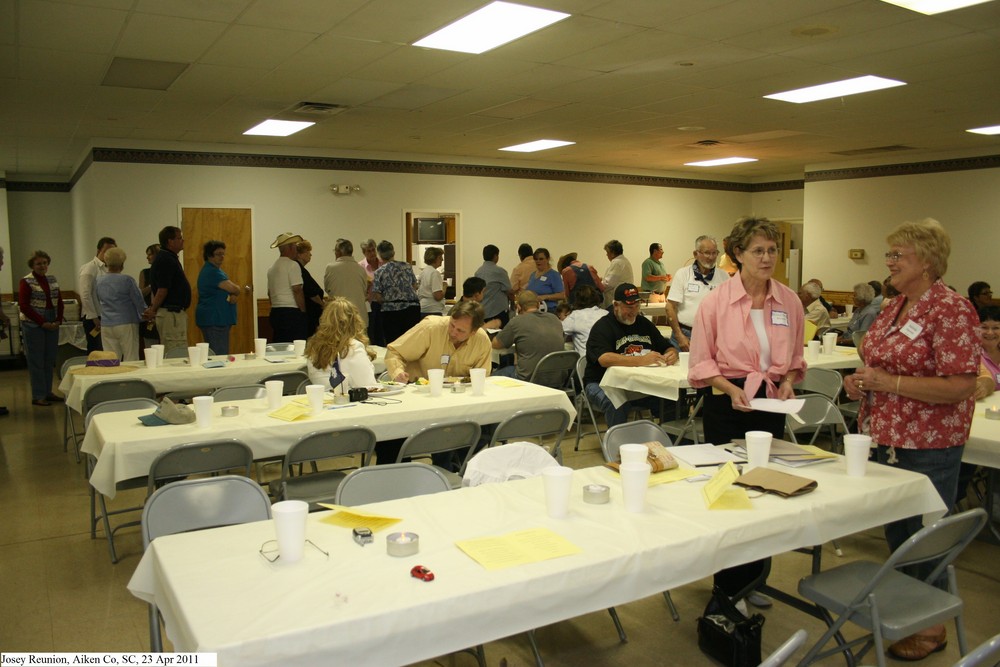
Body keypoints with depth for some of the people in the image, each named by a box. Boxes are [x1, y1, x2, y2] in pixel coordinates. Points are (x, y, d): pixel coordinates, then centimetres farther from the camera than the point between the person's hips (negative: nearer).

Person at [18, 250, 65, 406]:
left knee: (50, 360, 9)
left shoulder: (52, 280, 11)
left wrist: (58, 320, -1)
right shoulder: (26, 282, -6)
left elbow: (59, 302, 13)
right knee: (36, 361, -1)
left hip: (52, 325, 6)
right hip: (33, 326, -6)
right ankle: (38, 396, 5)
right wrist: (42, 323, -14)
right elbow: (24, 306, -10)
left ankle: (47, 392, 19)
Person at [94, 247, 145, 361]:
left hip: (106, 325, 5)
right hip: (126, 324, -5)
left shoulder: (98, 281, 6)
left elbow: (98, 303, 16)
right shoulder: (127, 280, -9)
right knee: (131, 359, -1)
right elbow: (139, 302, -4)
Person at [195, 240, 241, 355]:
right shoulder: (212, 272, -13)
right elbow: (234, 288, -20)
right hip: (214, 320, -11)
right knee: (220, 355, -12)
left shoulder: (213, 270, 20)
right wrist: (236, 292, 3)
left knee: (214, 355, 10)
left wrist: (233, 296, -8)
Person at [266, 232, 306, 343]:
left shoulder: (272, 268, 16)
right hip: (292, 312, -8)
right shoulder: (292, 265, -9)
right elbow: (297, 290, -15)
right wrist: (303, 311, -8)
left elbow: (270, 293, 20)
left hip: (275, 312, 8)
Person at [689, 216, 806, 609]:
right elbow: (701, 361, -5)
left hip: (771, 403, 4)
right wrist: (730, 388, -18)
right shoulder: (716, 301, -9)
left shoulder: (789, 302, 2)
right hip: (726, 404, -4)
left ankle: (752, 580, 29)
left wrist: (787, 380, -6)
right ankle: (729, 587, 19)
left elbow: (795, 357, 14)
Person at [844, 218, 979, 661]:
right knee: (895, 529, 18)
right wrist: (861, 382, 0)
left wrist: (889, 382, -25)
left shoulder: (951, 311, -17)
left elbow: (960, 387, -23)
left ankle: (933, 627, 24)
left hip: (929, 444, -8)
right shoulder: (894, 307, 8)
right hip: (889, 437, 8)